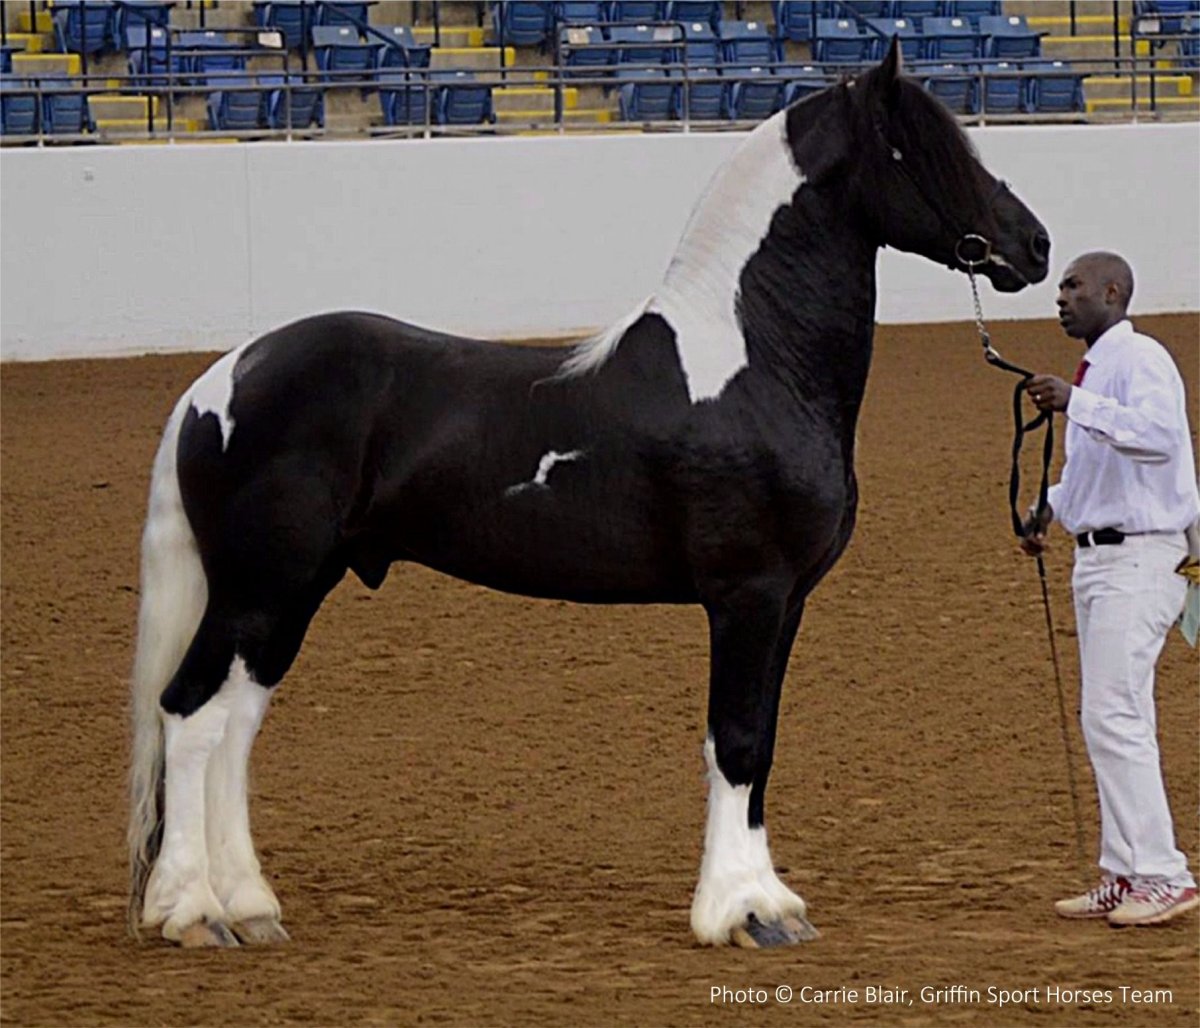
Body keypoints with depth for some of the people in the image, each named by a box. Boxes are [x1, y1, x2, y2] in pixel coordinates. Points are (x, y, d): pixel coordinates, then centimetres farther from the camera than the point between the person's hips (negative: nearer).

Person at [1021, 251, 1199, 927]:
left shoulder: (1140, 359, -13)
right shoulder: (1095, 369, 17)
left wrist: (1076, 404, -34)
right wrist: (1051, 507, 24)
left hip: (1139, 560, -11)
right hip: (1099, 559, 11)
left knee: (1115, 716, -15)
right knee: (1110, 720, 12)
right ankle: (1125, 876, 17)